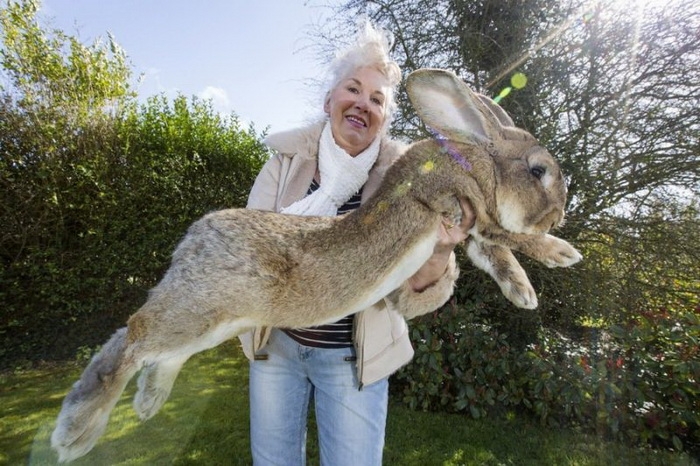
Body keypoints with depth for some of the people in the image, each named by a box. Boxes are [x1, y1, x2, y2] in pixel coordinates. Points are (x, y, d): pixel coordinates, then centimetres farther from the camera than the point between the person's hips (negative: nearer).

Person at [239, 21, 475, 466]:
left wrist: (438, 252, -35)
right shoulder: (288, 159, -6)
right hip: (277, 343, 2)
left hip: (353, 357, -1)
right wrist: (329, 194, -25)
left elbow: (406, 295, -13)